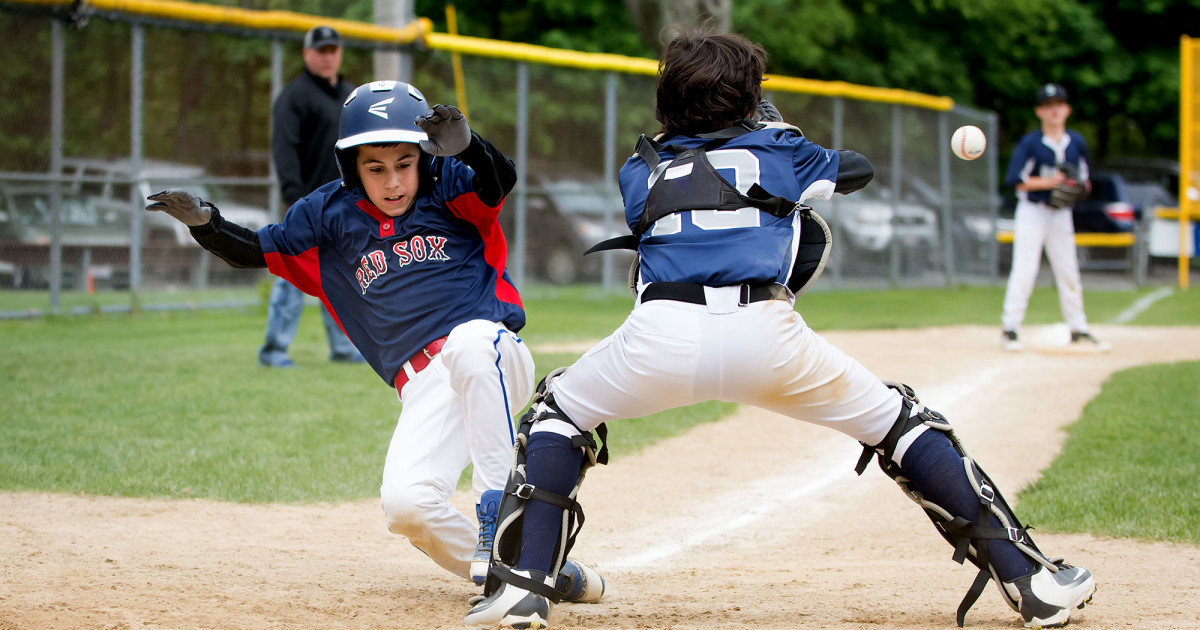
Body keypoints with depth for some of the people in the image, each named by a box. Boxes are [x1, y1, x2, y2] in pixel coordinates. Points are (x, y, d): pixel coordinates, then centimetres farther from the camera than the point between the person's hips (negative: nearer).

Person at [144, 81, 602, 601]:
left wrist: (464, 145, -38)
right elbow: (257, 251, 16)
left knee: (467, 342, -39)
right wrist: (203, 221, -4)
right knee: (405, 504, -23)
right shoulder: (331, 214, 13)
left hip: (497, 365, -3)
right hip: (425, 388, 3)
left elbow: (500, 182, -16)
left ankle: (498, 514, -33)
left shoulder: (445, 187, 4)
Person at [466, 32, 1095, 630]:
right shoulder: (778, 150, 26)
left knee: (559, 411, 28)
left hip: (660, 336, 1)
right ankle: (1031, 579, 14)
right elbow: (858, 169, 45)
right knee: (895, 421, 19)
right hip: (766, 335, 0)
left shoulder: (639, 170, 27)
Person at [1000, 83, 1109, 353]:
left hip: (1061, 215, 5)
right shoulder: (1029, 143, -8)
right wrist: (1049, 182, -19)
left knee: (1069, 273, 8)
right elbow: (1014, 179, -14)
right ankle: (1010, 328, -7)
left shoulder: (1076, 143, 6)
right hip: (1032, 211, -5)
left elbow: (1084, 178, 13)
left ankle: (1078, 330, 15)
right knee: (1024, 272, -10)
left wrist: (1076, 187, -9)